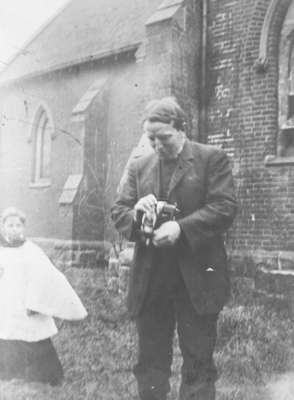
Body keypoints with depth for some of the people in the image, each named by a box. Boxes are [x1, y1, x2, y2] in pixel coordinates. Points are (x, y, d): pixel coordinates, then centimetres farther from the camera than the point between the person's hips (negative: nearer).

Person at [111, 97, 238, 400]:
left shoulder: (212, 159, 0)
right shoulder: (139, 167, 12)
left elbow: (225, 208, -9)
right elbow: (117, 212, 12)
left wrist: (181, 227, -22)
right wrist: (135, 213, -12)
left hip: (196, 279, -3)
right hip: (149, 281, 4)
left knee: (198, 361, 6)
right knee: (150, 361, 12)